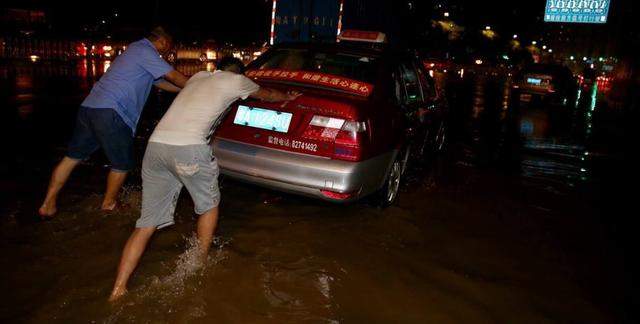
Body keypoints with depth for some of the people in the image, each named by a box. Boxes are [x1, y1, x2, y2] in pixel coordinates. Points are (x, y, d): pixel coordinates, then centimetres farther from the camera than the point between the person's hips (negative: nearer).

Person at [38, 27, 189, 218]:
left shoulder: (136, 50, 26)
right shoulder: (145, 51, -4)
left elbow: (162, 83, 27)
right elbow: (175, 77, -4)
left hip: (89, 107, 10)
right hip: (110, 113, -10)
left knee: (73, 157, 15)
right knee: (122, 164, 8)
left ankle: (48, 204, 21)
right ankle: (109, 203, 26)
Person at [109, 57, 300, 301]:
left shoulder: (198, 77, 32)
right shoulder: (235, 80, 15)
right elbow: (268, 95, 33)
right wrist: (288, 97, 55)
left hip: (155, 144, 6)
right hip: (188, 148, -6)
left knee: (148, 222, 10)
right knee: (209, 205, 20)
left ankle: (118, 290, 7)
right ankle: (201, 264, 29)